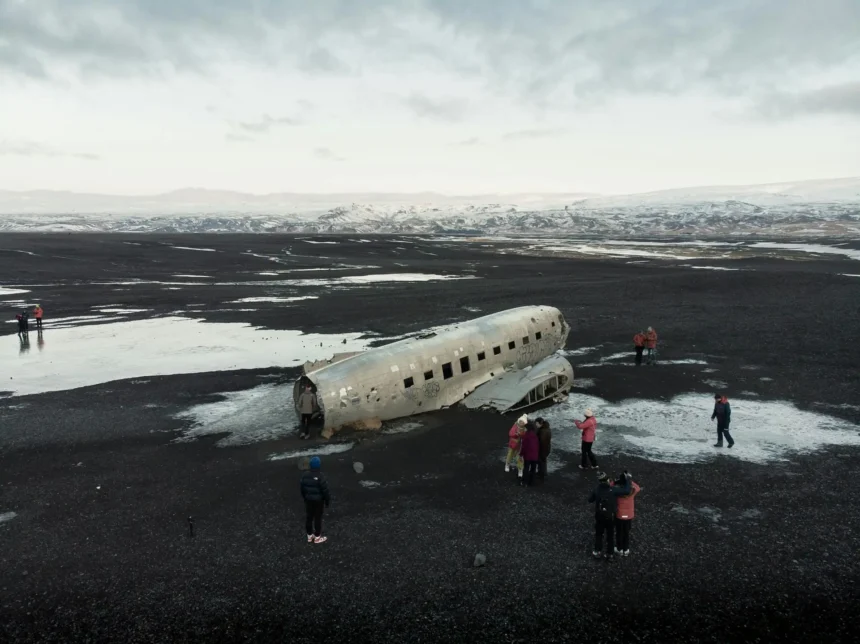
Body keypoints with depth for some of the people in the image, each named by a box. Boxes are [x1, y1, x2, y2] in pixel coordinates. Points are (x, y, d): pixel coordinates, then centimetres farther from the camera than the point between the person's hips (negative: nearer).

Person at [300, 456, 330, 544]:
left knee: (308, 517, 15)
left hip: (308, 500, 6)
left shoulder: (305, 475, -4)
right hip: (318, 500, -6)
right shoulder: (320, 476, -22)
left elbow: (302, 488, 7)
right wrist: (327, 501, -6)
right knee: (318, 518, 6)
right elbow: (325, 490, -18)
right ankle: (317, 537, 15)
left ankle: (310, 536, 27)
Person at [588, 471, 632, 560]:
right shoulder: (613, 490, -27)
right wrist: (628, 479, -18)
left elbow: (590, 500, -3)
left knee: (599, 533, 24)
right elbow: (627, 491, -29)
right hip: (610, 517, -1)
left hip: (599, 516, 1)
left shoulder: (596, 490, -18)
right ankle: (609, 554, 28)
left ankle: (597, 551, 33)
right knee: (610, 535, 19)